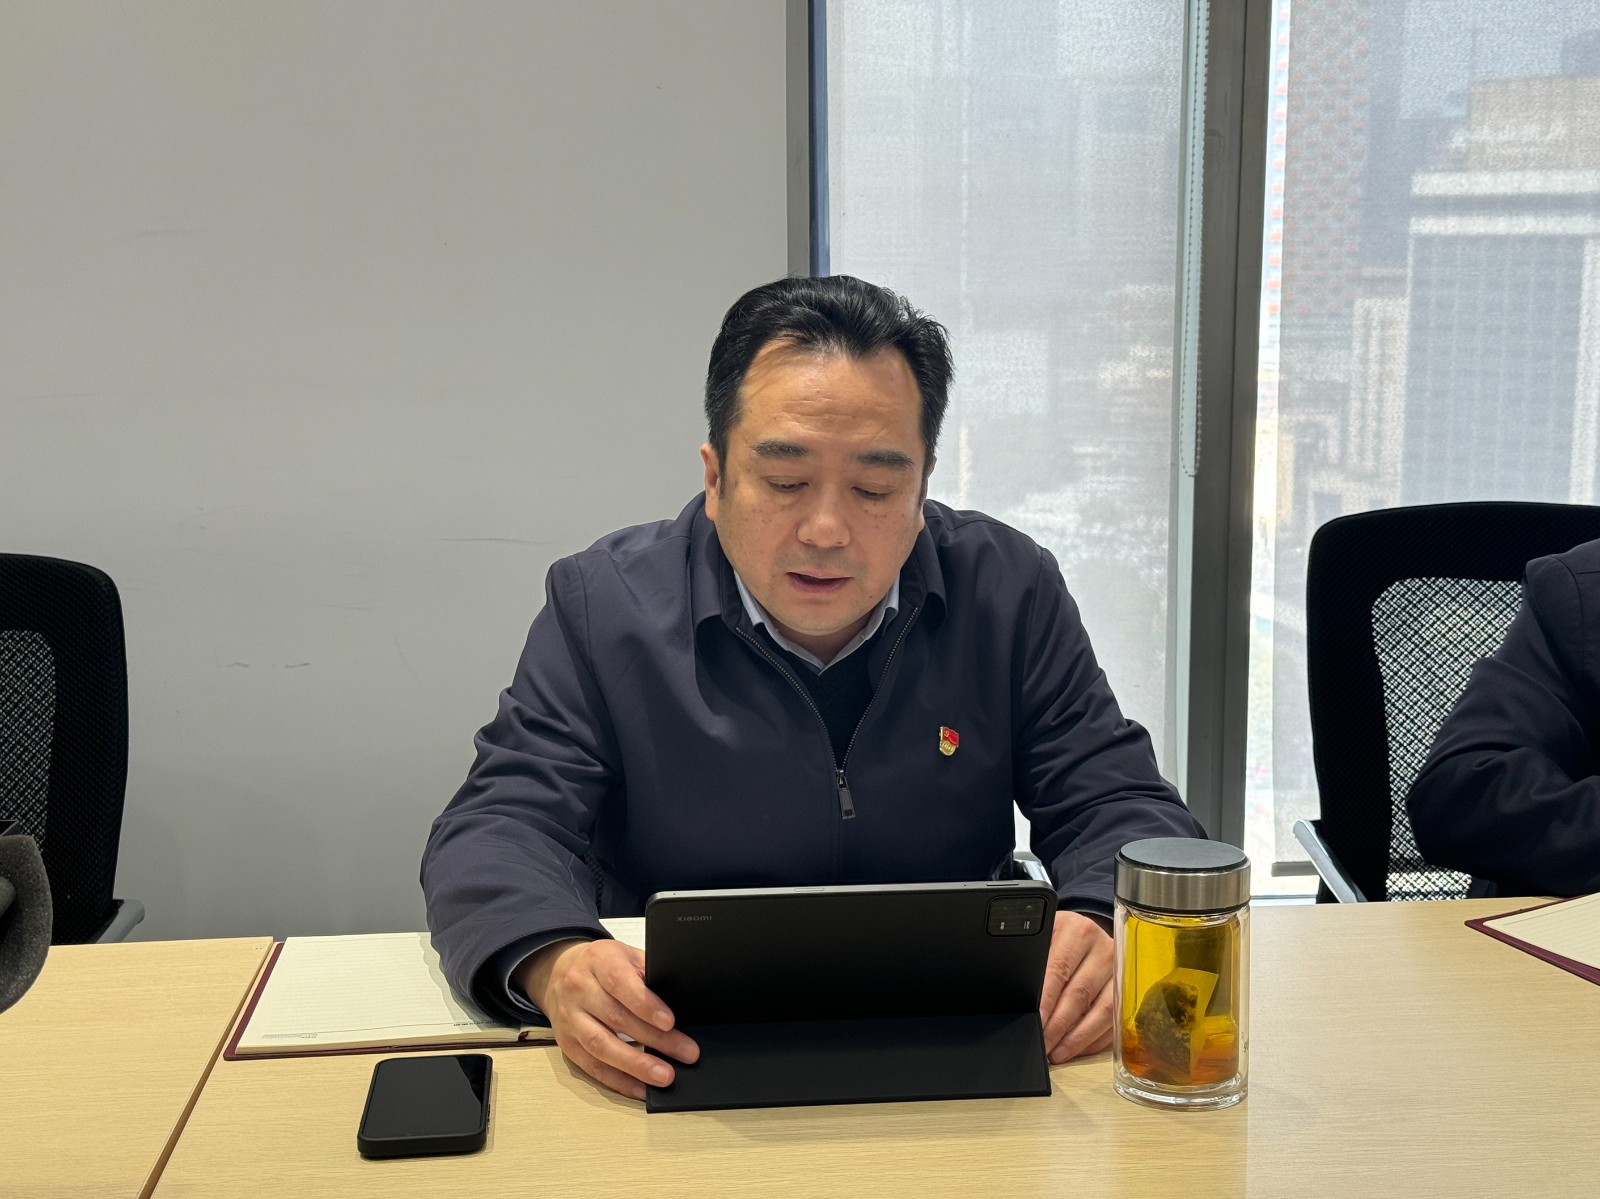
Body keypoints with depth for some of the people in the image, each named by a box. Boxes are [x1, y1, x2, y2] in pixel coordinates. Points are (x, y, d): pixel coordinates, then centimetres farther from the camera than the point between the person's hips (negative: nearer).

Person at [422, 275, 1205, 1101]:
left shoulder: (1010, 591, 1)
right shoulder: (602, 605, -3)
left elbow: (1122, 808, 1)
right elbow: (500, 826, -7)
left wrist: (1101, 928, -24)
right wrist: (554, 962, -31)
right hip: (685, 1065, -2)